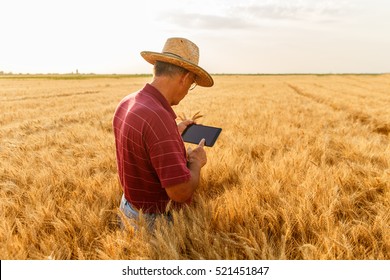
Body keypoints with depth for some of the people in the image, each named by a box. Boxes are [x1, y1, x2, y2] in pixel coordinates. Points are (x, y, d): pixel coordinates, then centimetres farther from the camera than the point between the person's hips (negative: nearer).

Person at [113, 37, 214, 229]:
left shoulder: (126, 103, -4)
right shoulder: (158, 117, -33)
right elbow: (181, 191, -32)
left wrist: (174, 133, 17)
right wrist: (196, 162, -13)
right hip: (153, 221, -8)